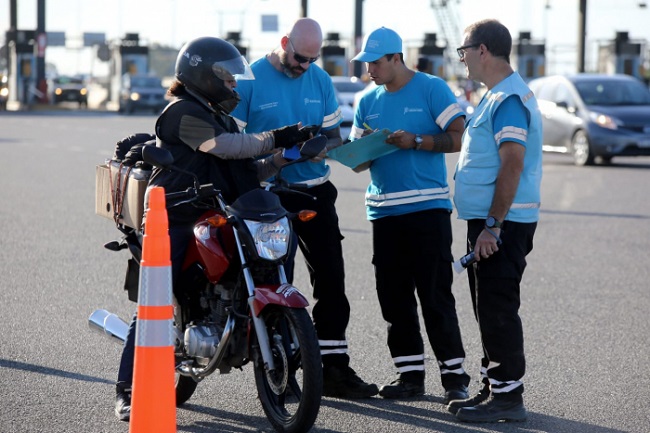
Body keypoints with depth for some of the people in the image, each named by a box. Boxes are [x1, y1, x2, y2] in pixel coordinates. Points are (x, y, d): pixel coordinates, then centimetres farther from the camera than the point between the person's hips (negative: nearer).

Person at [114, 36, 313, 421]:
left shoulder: (221, 117, 20)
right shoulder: (183, 113, -10)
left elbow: (245, 171, 16)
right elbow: (225, 146, -24)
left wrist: (280, 160, 0)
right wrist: (276, 138, -24)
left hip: (211, 221, 9)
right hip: (174, 223, -9)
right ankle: (128, 390, -10)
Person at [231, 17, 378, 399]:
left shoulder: (320, 80, 7)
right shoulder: (250, 80, -7)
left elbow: (334, 135, 14)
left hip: (315, 192, 5)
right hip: (268, 195, -4)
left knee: (331, 280, 2)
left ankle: (334, 368, 8)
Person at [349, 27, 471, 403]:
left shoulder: (432, 89, -2)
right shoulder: (368, 101, 15)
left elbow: (458, 138, -9)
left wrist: (414, 141, -18)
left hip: (427, 207, -6)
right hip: (384, 212, 6)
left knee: (435, 297, -7)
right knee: (394, 298, 6)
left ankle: (454, 375, -2)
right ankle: (410, 373, 14)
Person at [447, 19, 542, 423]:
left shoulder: (509, 99, -16)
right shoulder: (498, 95, 17)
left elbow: (513, 165, -23)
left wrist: (493, 225, -25)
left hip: (501, 224, -11)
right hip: (490, 222, 11)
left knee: (498, 309, -8)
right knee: (490, 309, 15)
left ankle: (508, 396, -4)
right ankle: (494, 387, 23)